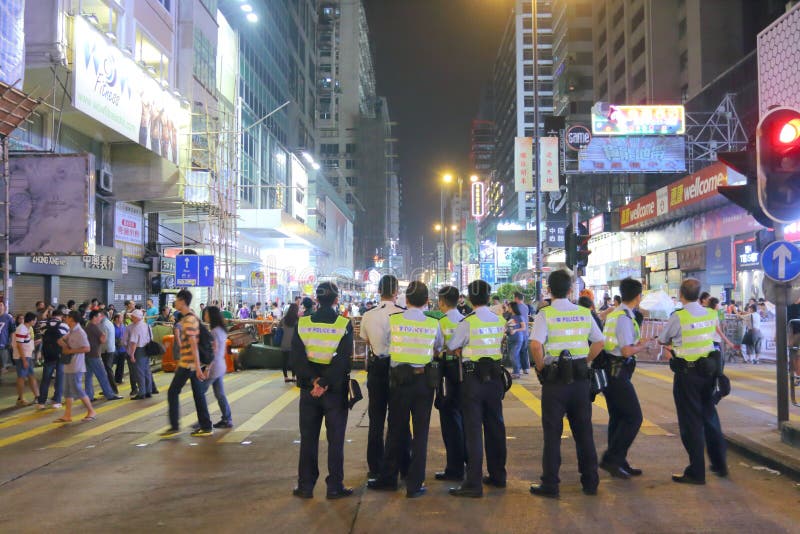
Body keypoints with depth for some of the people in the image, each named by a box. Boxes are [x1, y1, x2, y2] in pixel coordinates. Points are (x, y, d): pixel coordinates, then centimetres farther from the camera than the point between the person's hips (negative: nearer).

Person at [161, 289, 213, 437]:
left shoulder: (188, 320, -16)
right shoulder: (190, 317, 15)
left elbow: (193, 344, -21)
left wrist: (198, 367, -23)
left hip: (188, 363, -9)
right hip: (192, 363, 9)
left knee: (173, 392, 0)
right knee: (198, 394, 8)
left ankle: (174, 426, 5)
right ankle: (206, 427, 10)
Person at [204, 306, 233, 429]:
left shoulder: (214, 332, -16)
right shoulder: (222, 330, 11)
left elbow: (214, 351, -20)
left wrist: (208, 367, -19)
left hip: (214, 367, -9)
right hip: (221, 366, 9)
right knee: (220, 394, 12)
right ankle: (227, 419, 13)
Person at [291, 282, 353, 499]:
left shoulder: (302, 324, -1)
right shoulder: (344, 325, -9)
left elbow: (296, 358, -8)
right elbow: (343, 360, -17)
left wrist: (313, 380, -11)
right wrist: (325, 383, -16)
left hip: (308, 390, 2)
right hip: (336, 391, -2)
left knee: (308, 439, 11)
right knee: (335, 440, 7)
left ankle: (305, 486, 16)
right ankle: (335, 487, 11)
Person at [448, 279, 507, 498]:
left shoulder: (467, 322, -13)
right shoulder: (500, 321, 3)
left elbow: (451, 347, -3)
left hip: (473, 378, -5)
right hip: (495, 376, 6)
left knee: (473, 430, -3)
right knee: (495, 426, 16)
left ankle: (473, 483, -3)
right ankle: (497, 475, 27)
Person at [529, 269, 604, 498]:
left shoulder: (545, 314, -9)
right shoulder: (584, 313, 5)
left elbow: (536, 345, -21)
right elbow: (599, 342, 10)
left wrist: (541, 367, -7)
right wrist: (585, 362, 15)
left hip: (555, 379, -4)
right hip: (580, 378, 4)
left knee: (552, 432, 3)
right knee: (583, 430, 13)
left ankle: (550, 484, 8)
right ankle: (590, 481, 21)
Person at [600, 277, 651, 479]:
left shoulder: (614, 314, 13)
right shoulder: (625, 318, -16)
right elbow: (627, 351, -20)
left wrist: (637, 343, 19)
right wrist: (642, 346, -3)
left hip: (611, 370, 10)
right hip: (618, 372, -10)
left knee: (618, 417, 15)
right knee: (634, 417, -6)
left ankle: (618, 463, 23)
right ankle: (612, 458, -5)